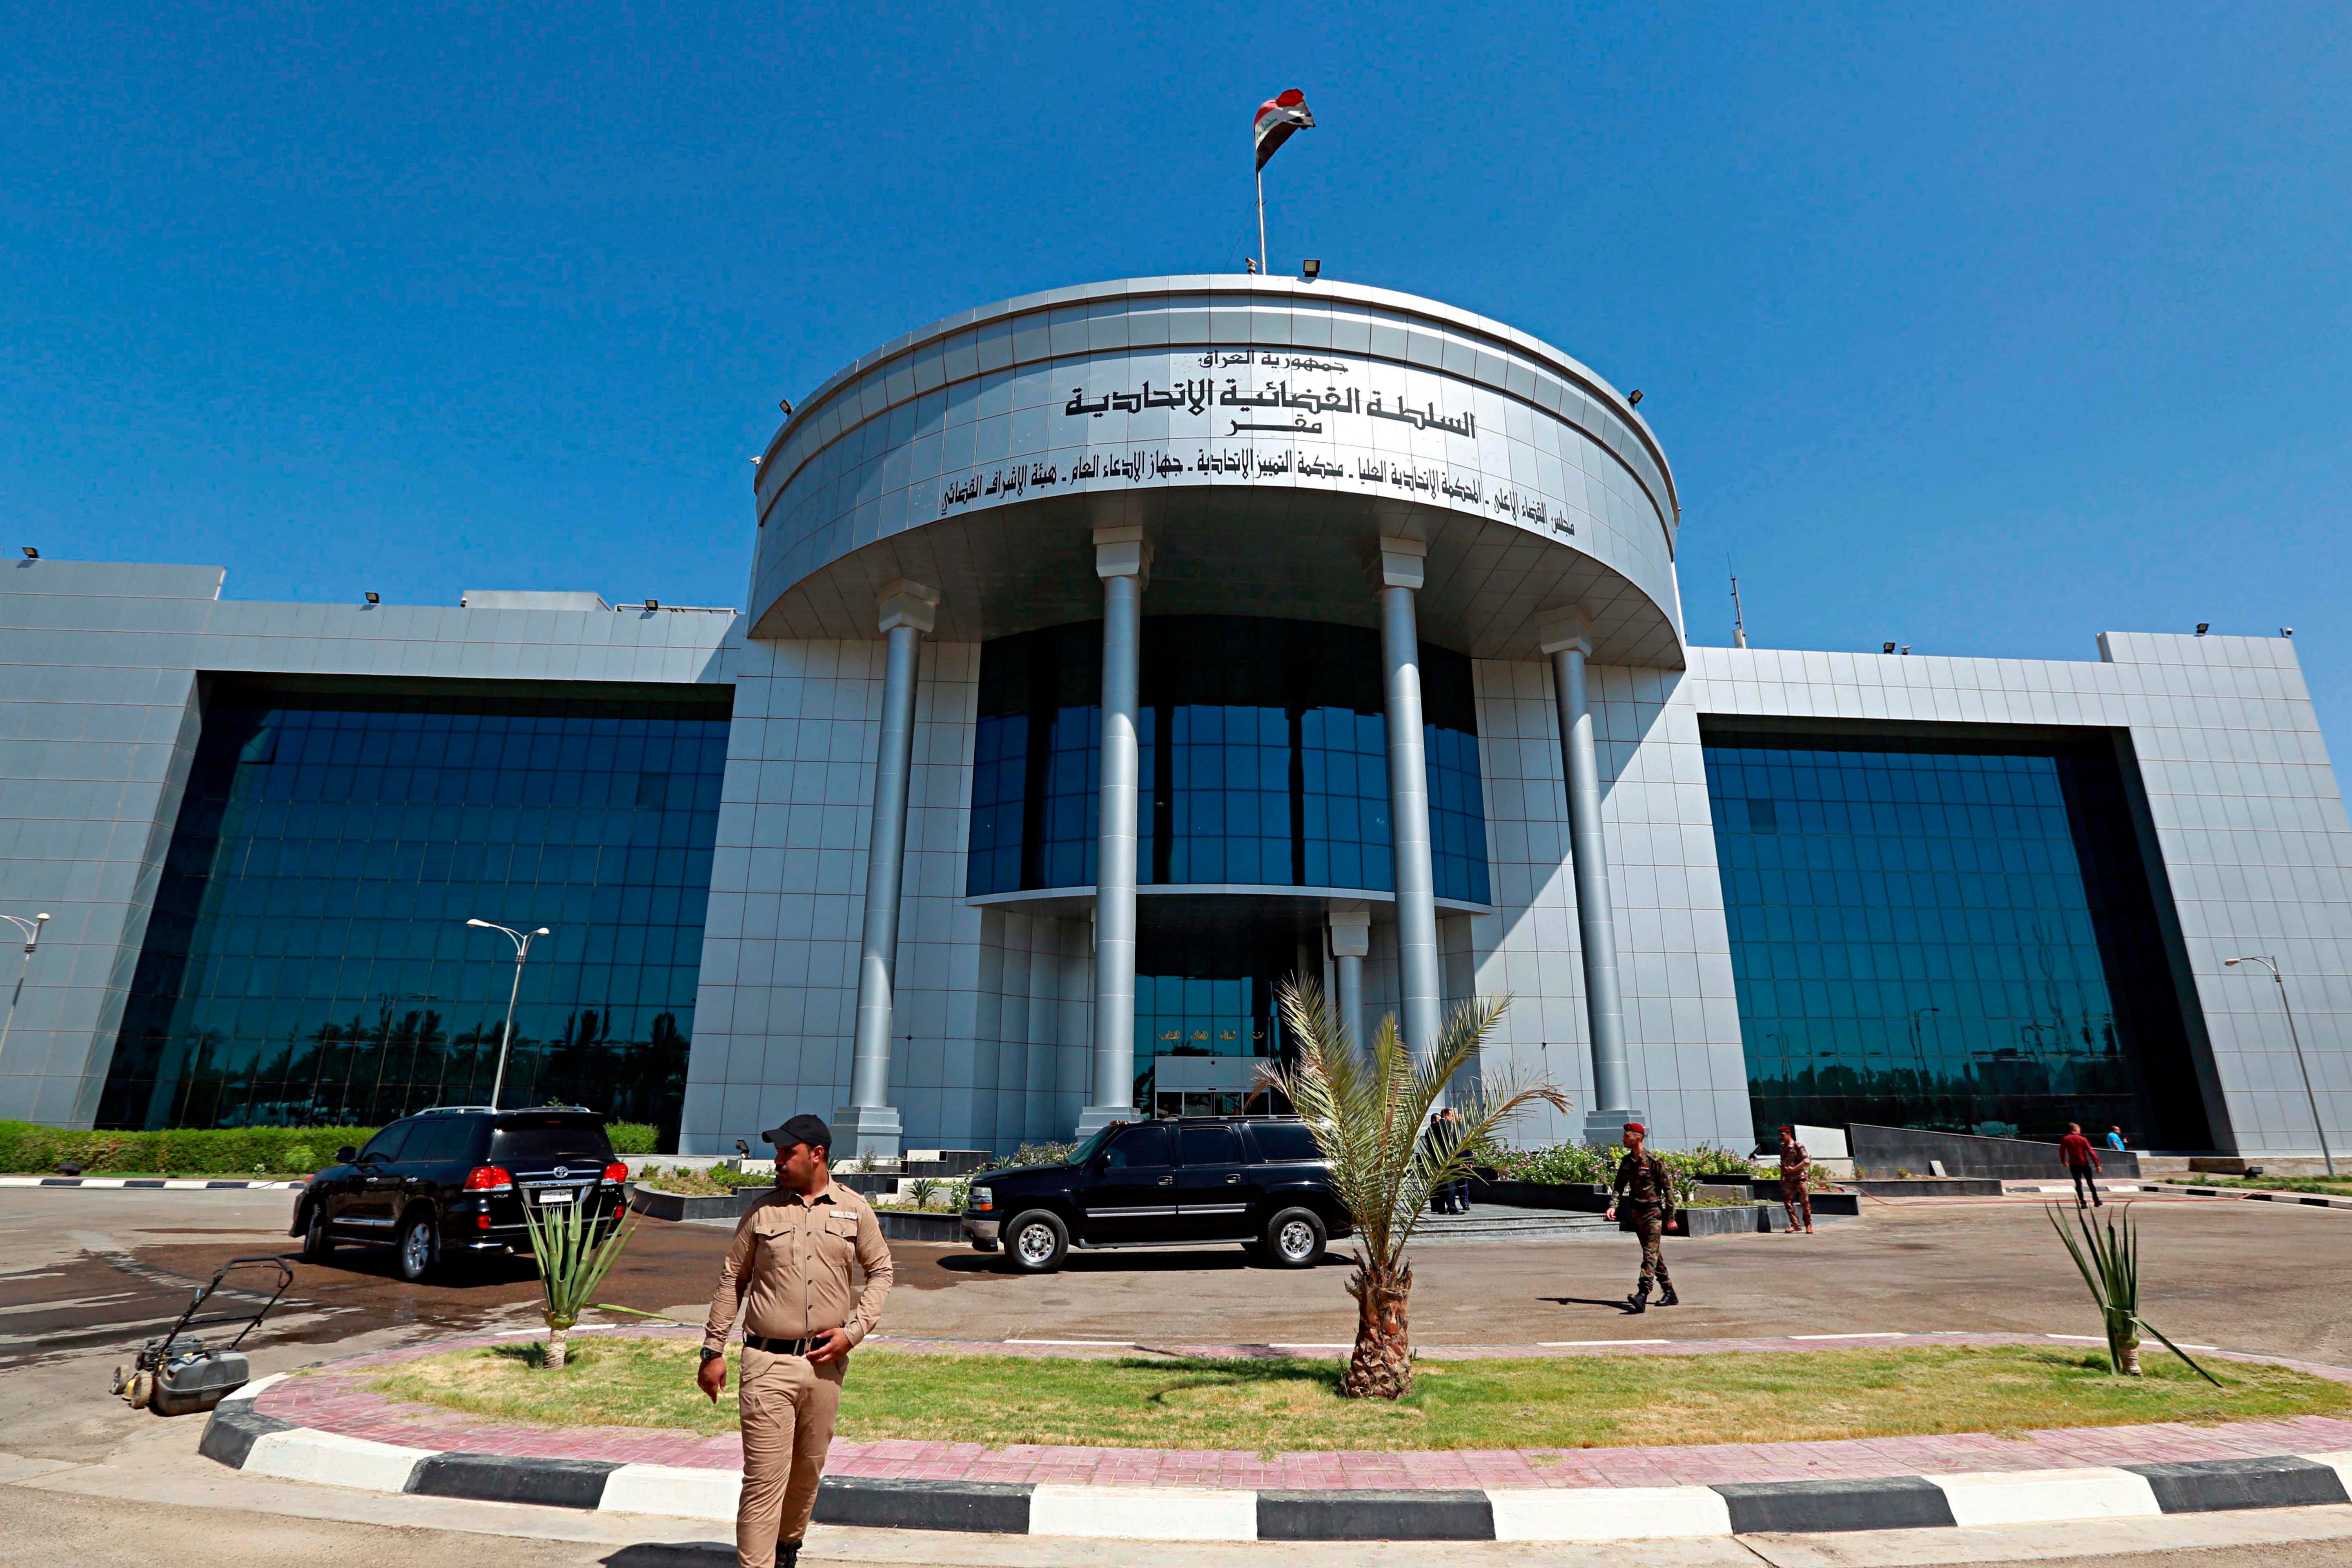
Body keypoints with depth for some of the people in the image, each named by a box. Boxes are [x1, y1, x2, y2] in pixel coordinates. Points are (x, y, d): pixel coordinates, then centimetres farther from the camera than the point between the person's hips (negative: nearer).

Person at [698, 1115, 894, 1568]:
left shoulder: (855, 1210, 1)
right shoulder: (763, 1211, -1)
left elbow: (880, 1271, 9)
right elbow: (731, 1280, 6)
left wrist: (854, 1331, -3)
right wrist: (713, 1352, 4)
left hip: (826, 1362, 2)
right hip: (768, 1364, -2)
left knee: (807, 1471, 18)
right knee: (764, 1480, -4)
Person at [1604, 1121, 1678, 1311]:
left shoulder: (1654, 1161, -13)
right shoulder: (1626, 1162, 7)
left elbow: (1668, 1188, -9)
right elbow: (1619, 1186, 8)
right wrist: (1613, 1206, -9)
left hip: (1653, 1211, -7)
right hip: (1636, 1212, 7)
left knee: (1650, 1254, -13)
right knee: (1653, 1254, 14)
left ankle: (1643, 1296, -23)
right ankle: (1669, 1293, 26)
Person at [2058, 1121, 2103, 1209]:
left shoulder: (2065, 1139, -2)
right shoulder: (2083, 1139, -6)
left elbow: (2062, 1152, 0)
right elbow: (2091, 1152, -10)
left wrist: (2064, 1162, 16)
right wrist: (2097, 1165, -8)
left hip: (2073, 1165, 0)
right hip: (2084, 1164, 0)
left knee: (2078, 1183, 1)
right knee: (2090, 1183, 16)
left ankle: (2082, 1203, -9)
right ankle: (2097, 1202, 24)